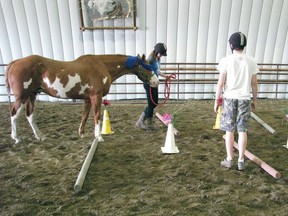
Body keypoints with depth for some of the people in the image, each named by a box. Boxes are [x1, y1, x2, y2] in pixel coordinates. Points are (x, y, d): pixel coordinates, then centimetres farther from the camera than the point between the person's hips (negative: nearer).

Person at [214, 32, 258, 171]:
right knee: (242, 130, 8)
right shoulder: (251, 61, 3)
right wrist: (255, 99, 17)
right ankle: (241, 161, 16)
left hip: (229, 98, -2)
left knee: (229, 130, 6)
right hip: (244, 99, 2)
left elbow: (220, 83, -8)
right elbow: (254, 83, 6)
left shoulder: (226, 60, -6)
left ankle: (229, 160, 15)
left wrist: (217, 99, 0)